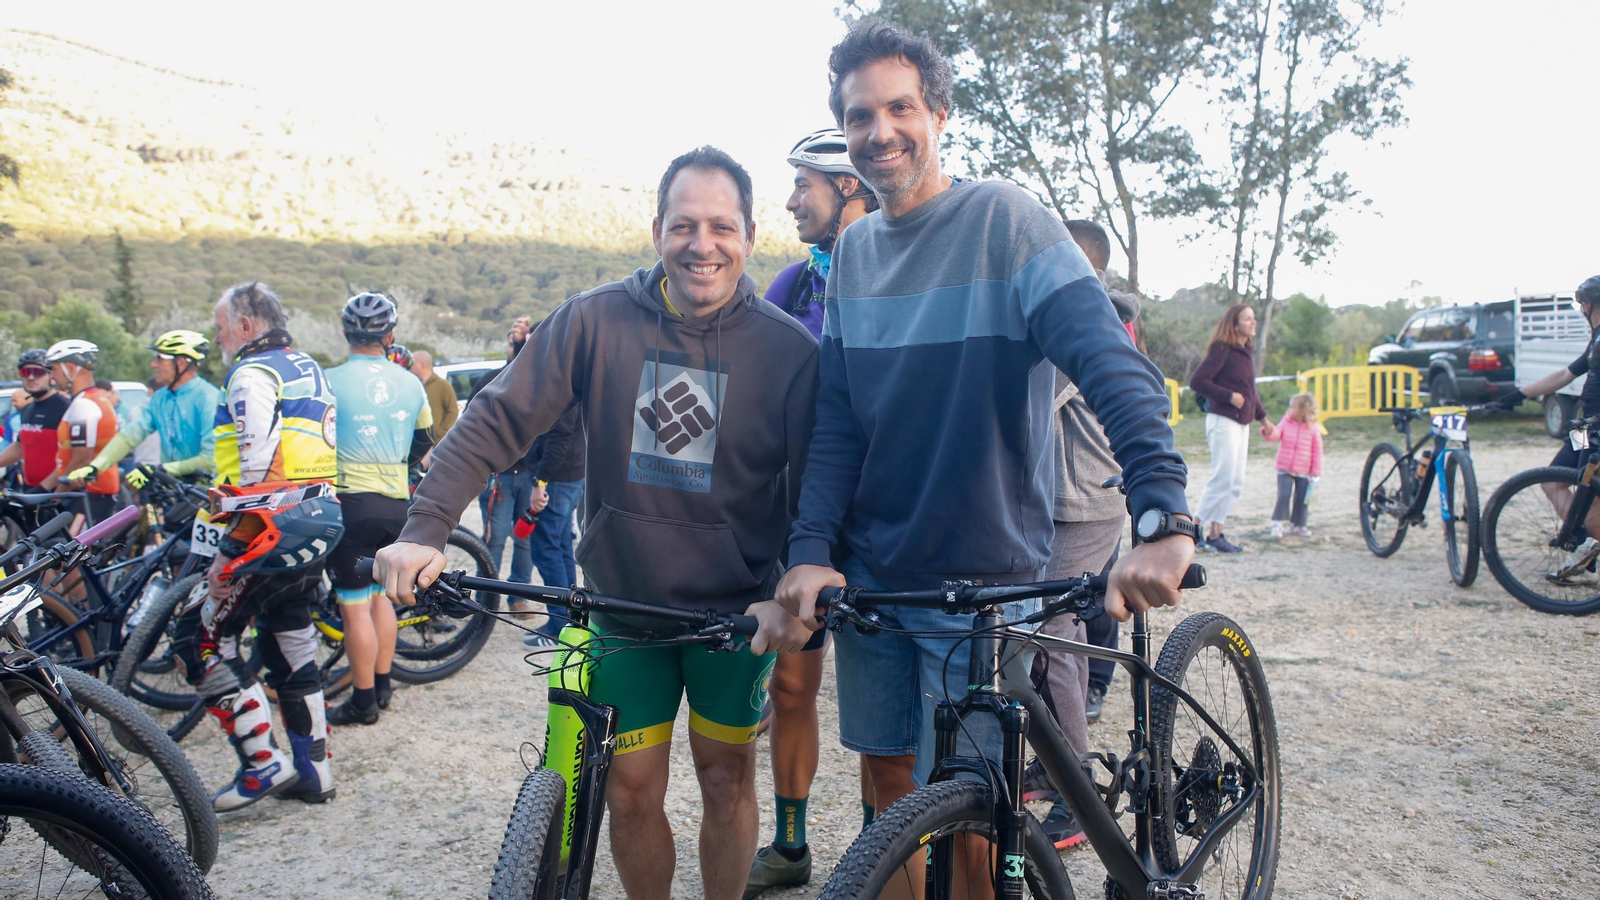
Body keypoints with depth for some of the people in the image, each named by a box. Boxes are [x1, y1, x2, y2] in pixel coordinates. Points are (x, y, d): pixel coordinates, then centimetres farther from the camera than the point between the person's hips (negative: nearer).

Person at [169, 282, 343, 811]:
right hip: (320, 522, 10)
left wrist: (230, 551, -18)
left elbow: (257, 467, -20)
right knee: (290, 639, 16)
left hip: (274, 526, -10)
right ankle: (312, 770, 21)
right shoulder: (308, 369, 18)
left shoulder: (253, 374, -11)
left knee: (200, 636, -1)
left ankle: (264, 765, -3)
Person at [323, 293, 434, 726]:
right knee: (380, 595, 19)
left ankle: (364, 702, 7)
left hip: (351, 501, -5)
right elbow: (424, 440, 16)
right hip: (396, 503, 6)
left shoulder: (330, 380, -11)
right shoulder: (409, 382, 4)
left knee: (355, 607, 1)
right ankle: (383, 685, 27)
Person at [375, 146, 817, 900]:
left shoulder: (788, 348, -10)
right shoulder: (597, 320, -8)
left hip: (736, 612, -1)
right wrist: (423, 531, -20)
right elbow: (497, 420, -10)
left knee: (726, 780, 10)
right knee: (631, 792, 8)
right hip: (626, 605, 1)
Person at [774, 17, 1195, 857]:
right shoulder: (853, 250, 7)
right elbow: (835, 419, 4)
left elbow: (1112, 361, -22)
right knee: (889, 778, 15)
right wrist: (810, 549, -9)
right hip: (868, 575, 5)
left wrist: (1162, 515, -36)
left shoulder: (1005, 219, -10)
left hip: (982, 581, -4)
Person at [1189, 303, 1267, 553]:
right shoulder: (1222, 349, -11)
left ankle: (1215, 534, 11)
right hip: (1223, 420, -9)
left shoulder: (1247, 351, 15)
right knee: (1223, 479, -10)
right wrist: (1229, 396, -18)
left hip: (1242, 424, 9)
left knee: (1236, 484, 7)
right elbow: (1197, 381, -17)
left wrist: (1262, 417, 23)